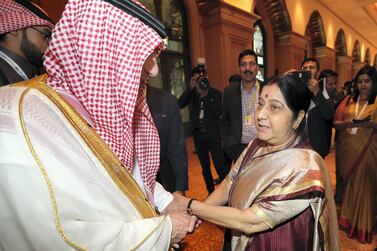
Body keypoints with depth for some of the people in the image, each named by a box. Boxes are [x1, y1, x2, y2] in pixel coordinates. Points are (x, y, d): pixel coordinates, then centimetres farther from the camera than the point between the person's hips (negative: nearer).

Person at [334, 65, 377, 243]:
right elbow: (336, 123, 5)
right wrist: (347, 123, -14)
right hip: (346, 149, 2)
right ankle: (348, 219, 28)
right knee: (348, 183, 9)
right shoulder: (348, 100, 9)